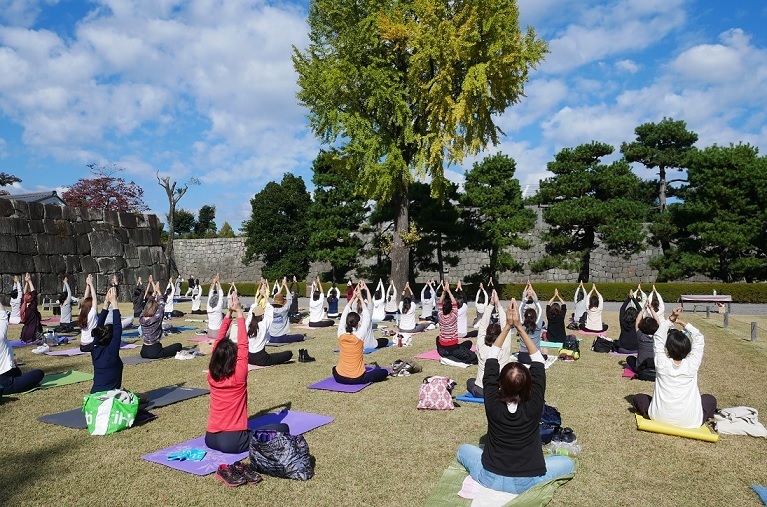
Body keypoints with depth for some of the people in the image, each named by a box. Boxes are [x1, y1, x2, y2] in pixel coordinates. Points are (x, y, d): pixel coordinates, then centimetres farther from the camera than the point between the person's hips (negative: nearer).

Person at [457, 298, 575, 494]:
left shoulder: (492, 404, -18)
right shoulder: (533, 406, -19)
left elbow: (491, 360, -8)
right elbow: (538, 361, -10)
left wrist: (508, 325, -9)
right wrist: (519, 326, -10)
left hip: (492, 479, 1)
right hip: (527, 483, -1)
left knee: (464, 449, 27)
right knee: (568, 463, 20)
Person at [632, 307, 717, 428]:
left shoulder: (662, 364, -12)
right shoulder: (692, 365, -11)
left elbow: (658, 337, -2)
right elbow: (698, 338, 3)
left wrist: (671, 319, -9)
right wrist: (682, 323, 3)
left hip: (660, 417, -1)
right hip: (690, 421, 1)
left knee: (638, 398, 24)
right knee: (710, 399, 27)